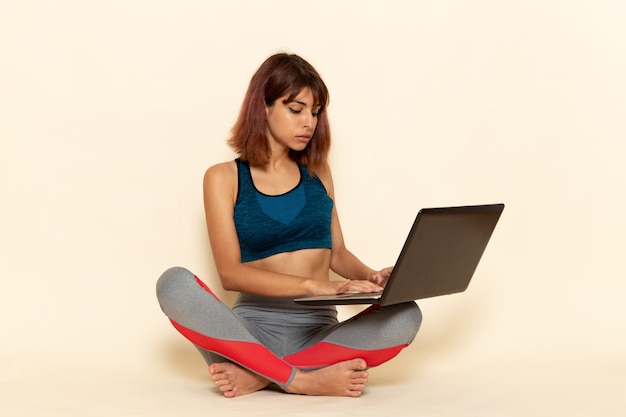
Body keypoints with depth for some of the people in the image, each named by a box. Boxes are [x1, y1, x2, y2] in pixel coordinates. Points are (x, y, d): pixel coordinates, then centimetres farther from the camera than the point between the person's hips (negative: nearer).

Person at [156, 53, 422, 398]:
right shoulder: (224, 178, 4)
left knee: (405, 316, -28)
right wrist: (314, 285, -21)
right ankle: (303, 380, -31)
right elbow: (230, 272, -7)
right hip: (252, 328, -2)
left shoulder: (317, 171, 15)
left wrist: (372, 278, -4)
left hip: (318, 331, 3)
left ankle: (258, 375, -25)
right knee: (174, 283, -31)